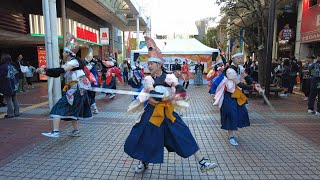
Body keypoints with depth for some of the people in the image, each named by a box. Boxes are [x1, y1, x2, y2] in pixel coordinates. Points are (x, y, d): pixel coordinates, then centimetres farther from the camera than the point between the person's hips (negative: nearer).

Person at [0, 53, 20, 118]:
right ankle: (16, 112, 18)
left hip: (7, 87, -6)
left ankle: (10, 113, 3)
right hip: (14, 86, 6)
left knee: (9, 100, -1)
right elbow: (16, 75, 10)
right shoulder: (12, 66, 7)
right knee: (15, 99, 13)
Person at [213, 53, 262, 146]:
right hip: (229, 96, -9)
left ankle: (230, 132, 30)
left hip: (236, 94, 9)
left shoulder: (240, 67, 2)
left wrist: (254, 84, -24)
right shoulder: (230, 70, -25)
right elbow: (240, 85, -27)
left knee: (240, 112, 13)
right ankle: (231, 136, 10)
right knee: (231, 114, -5)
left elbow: (247, 77, -6)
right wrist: (254, 87, -31)